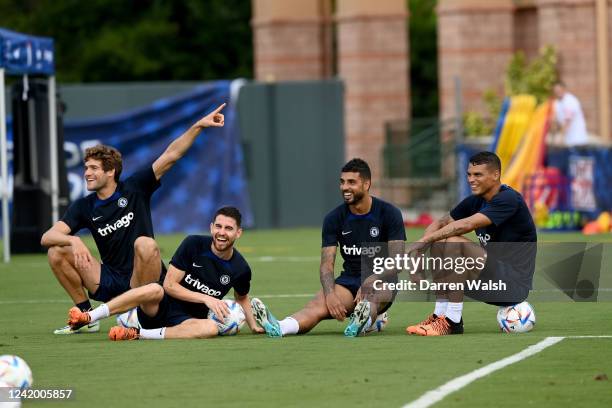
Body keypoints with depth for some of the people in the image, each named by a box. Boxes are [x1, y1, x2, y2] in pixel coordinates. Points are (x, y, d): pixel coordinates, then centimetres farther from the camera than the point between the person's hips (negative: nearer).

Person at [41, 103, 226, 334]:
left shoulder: (134, 189, -2)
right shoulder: (83, 207, 5)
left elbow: (170, 156, -9)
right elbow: (47, 237, -5)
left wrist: (198, 126, -20)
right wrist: (73, 240, -27)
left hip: (142, 281, -3)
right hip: (110, 284, 3)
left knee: (145, 244, -34)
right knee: (57, 251, -10)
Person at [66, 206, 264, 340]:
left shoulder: (240, 269, 0)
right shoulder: (194, 244, -6)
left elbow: (242, 298, 23)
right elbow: (169, 284, -9)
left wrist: (253, 325, 10)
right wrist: (206, 299, -16)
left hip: (186, 320, 2)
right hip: (160, 308, -2)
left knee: (211, 328, -36)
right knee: (154, 289, -39)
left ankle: (139, 334, -29)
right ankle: (87, 317, -38)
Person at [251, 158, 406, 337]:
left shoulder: (389, 214, -5)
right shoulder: (334, 218, 2)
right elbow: (326, 264, -4)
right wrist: (330, 294, -25)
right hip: (349, 280, 1)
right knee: (318, 304, -29)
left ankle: (363, 323, -72)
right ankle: (278, 328, -58)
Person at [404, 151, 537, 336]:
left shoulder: (508, 200, -16)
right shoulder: (475, 201, 10)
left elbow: (466, 225, -26)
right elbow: (441, 223, 10)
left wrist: (424, 240, -25)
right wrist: (421, 246, -11)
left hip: (513, 282, -9)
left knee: (454, 243, -25)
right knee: (439, 244, 1)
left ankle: (452, 321, -21)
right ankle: (440, 314, -1)